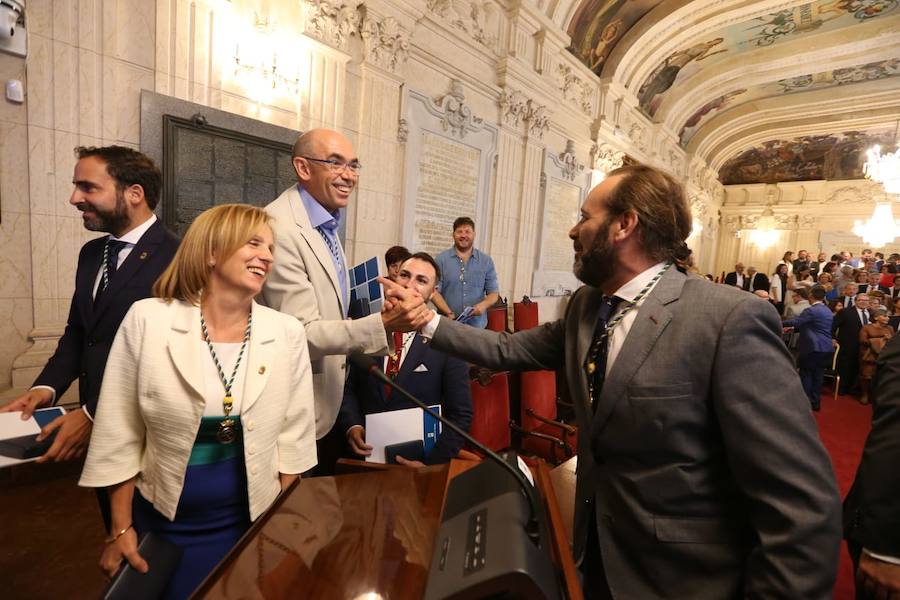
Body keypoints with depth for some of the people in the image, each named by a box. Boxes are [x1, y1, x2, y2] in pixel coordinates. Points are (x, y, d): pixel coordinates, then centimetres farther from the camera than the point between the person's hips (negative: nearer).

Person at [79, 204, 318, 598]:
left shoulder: (287, 333, -10)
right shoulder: (147, 320, -12)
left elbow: (294, 437, -4)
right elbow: (119, 434, -5)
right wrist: (121, 529, -1)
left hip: (251, 520, 1)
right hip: (162, 521, 0)